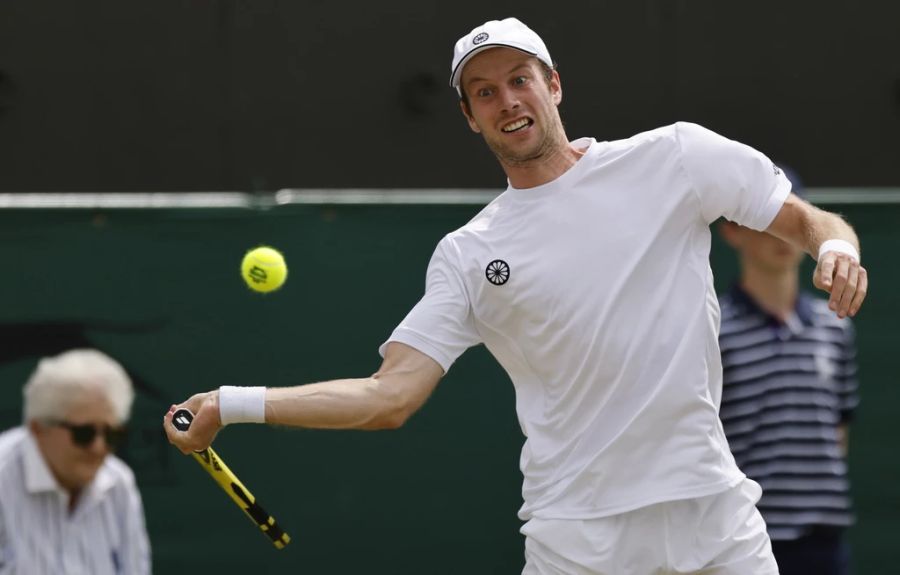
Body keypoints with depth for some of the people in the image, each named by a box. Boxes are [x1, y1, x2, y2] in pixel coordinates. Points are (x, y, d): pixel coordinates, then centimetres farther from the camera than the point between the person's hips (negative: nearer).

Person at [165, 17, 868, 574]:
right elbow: (390, 396, -1)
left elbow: (806, 220, 8)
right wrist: (230, 405, -8)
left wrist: (836, 246, -16)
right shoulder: (467, 257, 5)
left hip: (714, 510, 0)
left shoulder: (673, 157, 4)